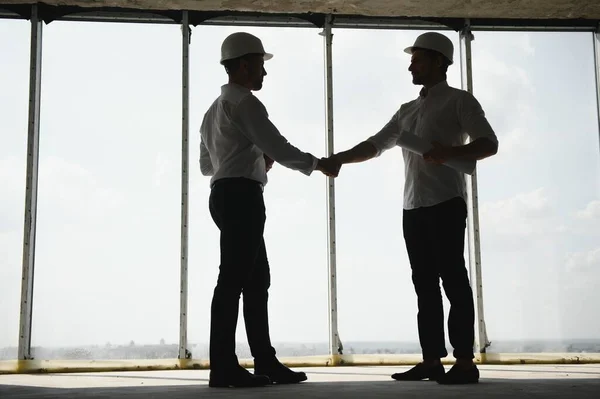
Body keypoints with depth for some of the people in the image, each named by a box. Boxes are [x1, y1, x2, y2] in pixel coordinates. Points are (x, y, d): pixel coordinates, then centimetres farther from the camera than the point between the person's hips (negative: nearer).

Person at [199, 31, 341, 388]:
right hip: (241, 196, -11)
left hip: (226, 196, 11)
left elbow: (206, 164, 28)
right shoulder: (244, 102, -6)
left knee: (257, 280, 9)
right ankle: (224, 367, -10)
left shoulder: (215, 108, 26)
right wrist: (319, 164, -1)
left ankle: (266, 362, 11)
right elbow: (278, 147, -14)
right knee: (233, 279, -11)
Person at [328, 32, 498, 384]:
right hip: (414, 207, 7)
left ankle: (465, 362, -5)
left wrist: (451, 152, -22)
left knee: (453, 280, -8)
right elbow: (375, 145, 21)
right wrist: (337, 159, 9)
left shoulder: (459, 101, 3)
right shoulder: (408, 110, 22)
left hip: (446, 203, -6)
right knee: (425, 285, 4)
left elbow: (489, 144, -5)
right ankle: (432, 361, 6)